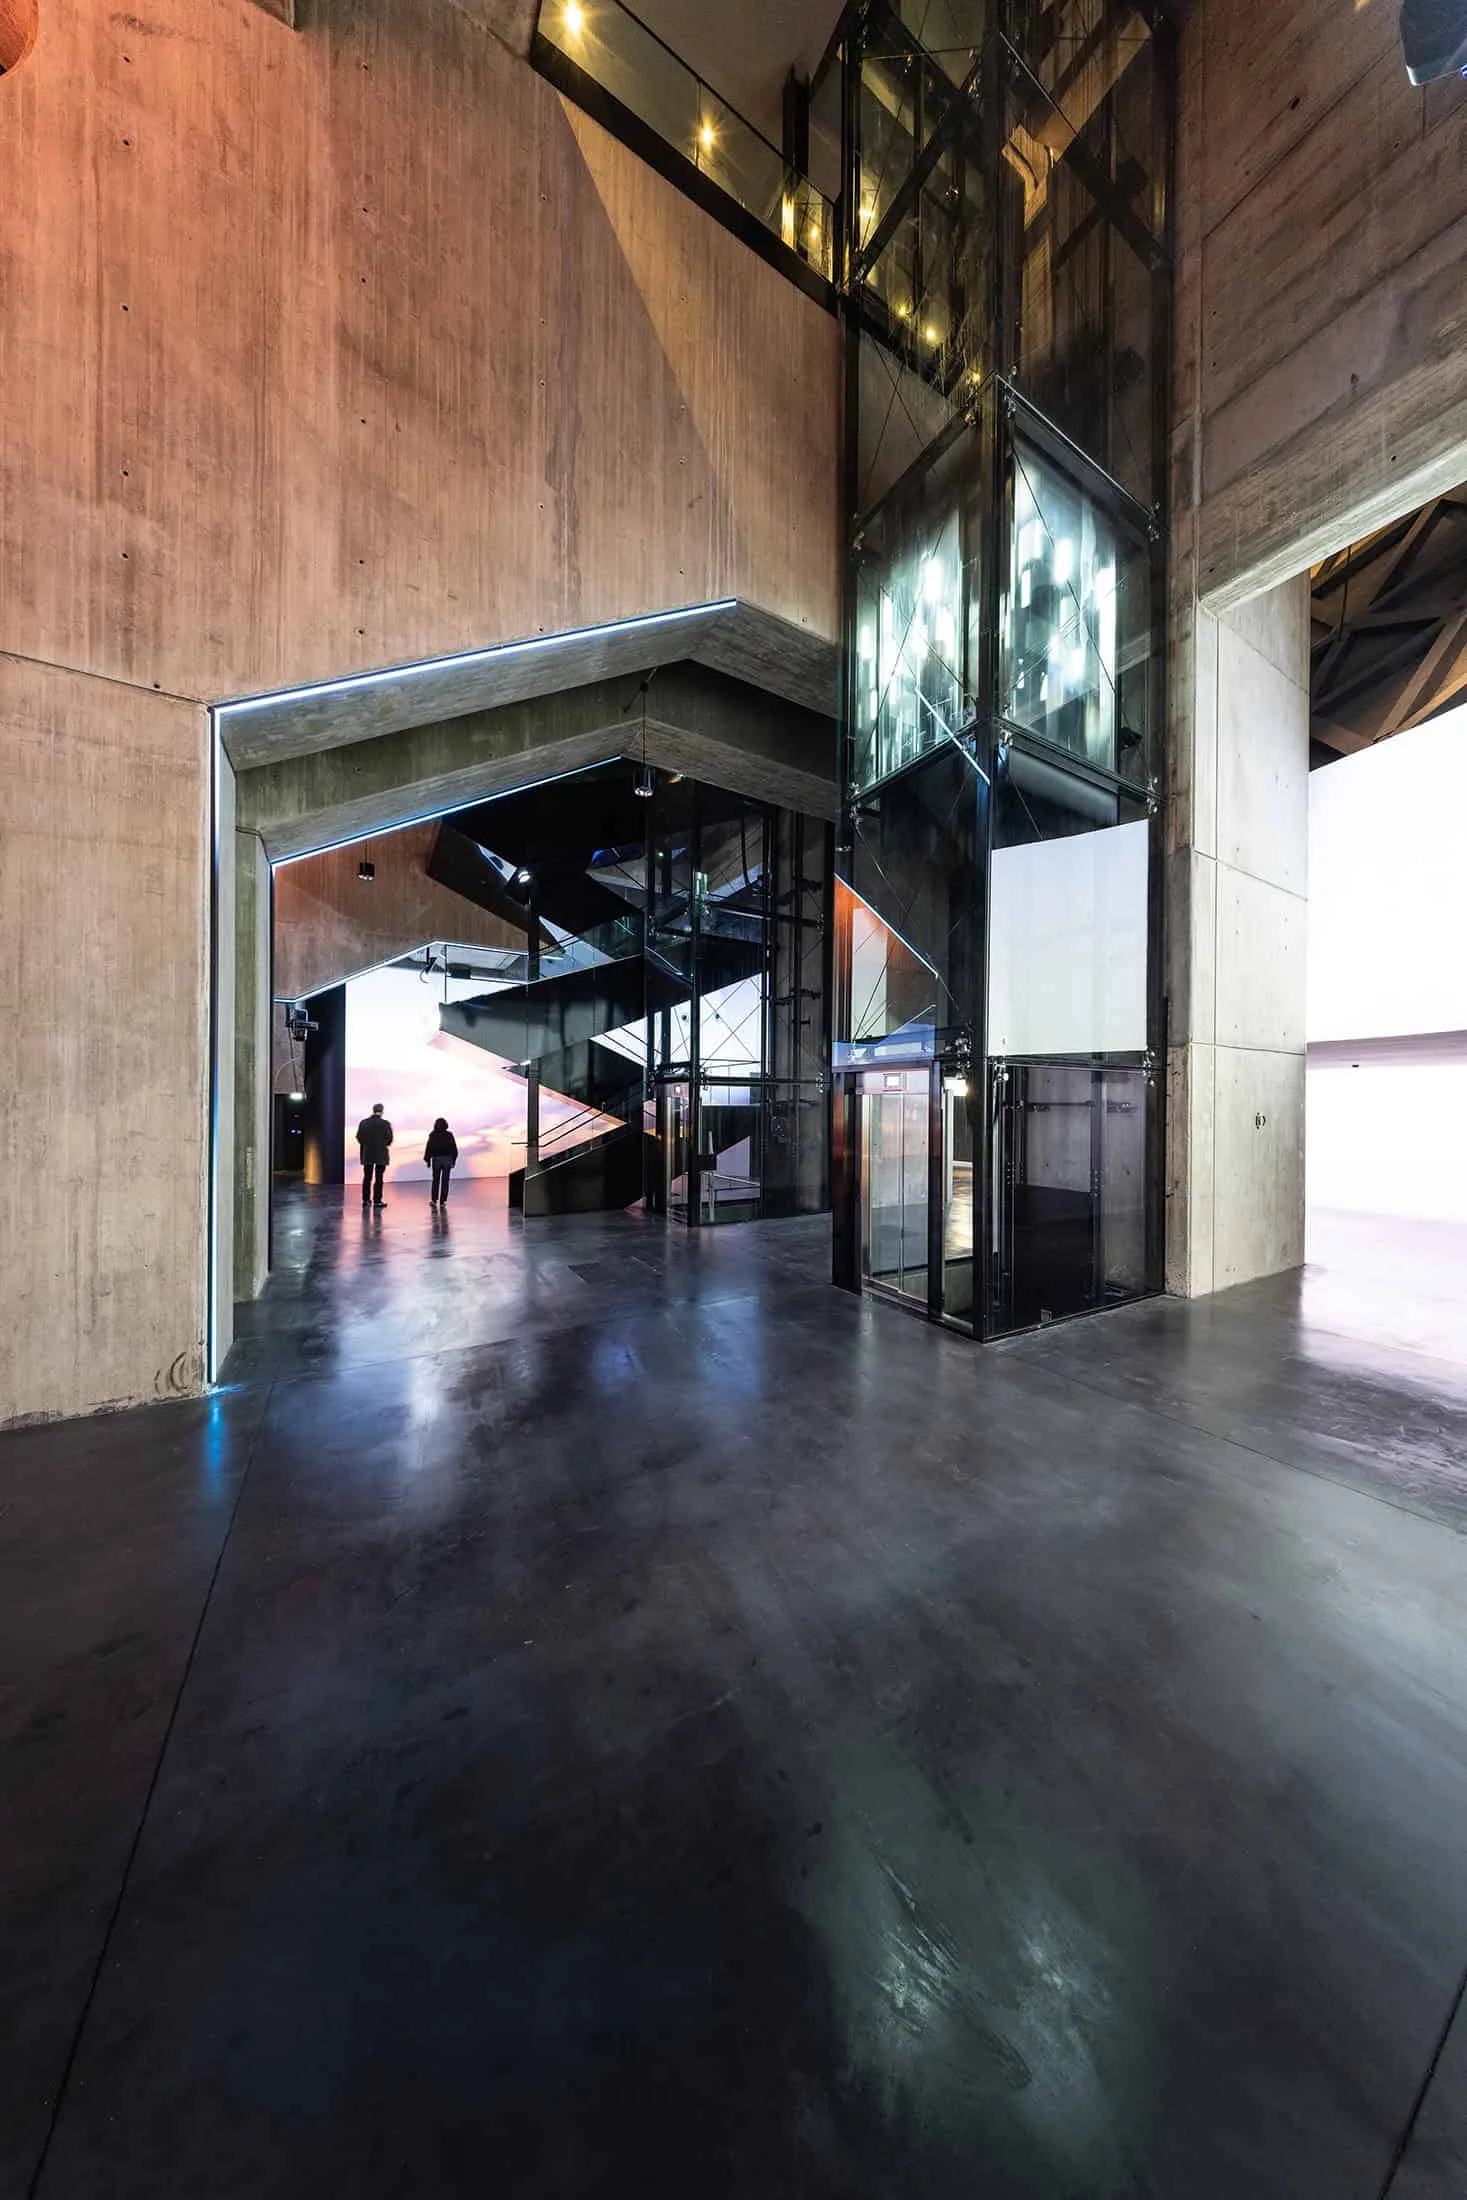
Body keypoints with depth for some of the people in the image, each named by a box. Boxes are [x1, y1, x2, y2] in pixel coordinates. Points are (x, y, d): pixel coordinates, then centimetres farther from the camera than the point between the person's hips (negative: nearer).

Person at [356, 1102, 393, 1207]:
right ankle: (377, 1201, 2)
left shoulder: (363, 1122, -2)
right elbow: (389, 1139, -9)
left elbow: (359, 1137, 1)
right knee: (378, 1178, 1)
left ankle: (365, 1199, 18)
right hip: (381, 1155, -3)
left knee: (367, 1177, 14)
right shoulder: (385, 1124, -13)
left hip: (367, 1154, 4)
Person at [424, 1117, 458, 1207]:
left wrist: (427, 1160, 5)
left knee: (436, 1180, 13)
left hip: (436, 1159, 0)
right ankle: (442, 1202, 3)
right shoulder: (449, 1135, -2)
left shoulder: (432, 1135, -4)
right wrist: (453, 1159, 8)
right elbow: (454, 1149, 0)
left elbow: (429, 1148, -4)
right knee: (445, 1181, 3)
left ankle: (434, 1200, 13)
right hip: (447, 1159, 0)